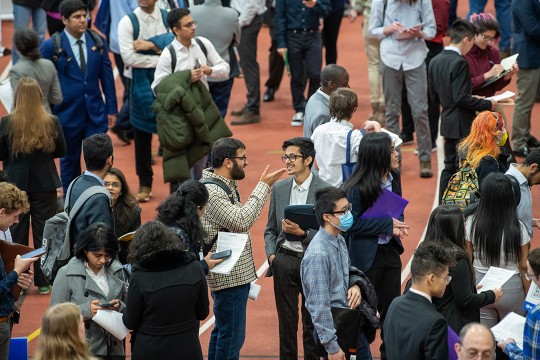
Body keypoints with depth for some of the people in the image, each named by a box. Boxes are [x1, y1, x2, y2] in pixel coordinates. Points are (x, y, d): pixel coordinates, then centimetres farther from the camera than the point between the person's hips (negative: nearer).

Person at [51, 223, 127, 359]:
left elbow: (127, 306, 11)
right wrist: (85, 310, -23)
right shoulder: (66, 274, -8)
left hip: (114, 349, 3)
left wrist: (120, 307, -12)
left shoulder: (116, 270, 2)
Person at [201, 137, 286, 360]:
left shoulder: (225, 185, 12)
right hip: (229, 277, -11)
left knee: (222, 331, 18)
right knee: (232, 336, -6)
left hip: (235, 273, 11)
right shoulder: (211, 191, -20)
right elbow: (241, 222, -27)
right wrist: (263, 186, -24)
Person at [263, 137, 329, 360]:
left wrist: (302, 233, -21)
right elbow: (270, 229, 15)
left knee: (312, 323, 4)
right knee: (286, 321, 8)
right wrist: (271, 254, 0)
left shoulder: (325, 190, -6)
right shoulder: (279, 188, 8)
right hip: (284, 260, 4)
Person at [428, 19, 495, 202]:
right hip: (462, 125, -8)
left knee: (450, 166, 16)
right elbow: (461, 98, -24)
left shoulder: (435, 61, 6)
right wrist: (488, 104, -13)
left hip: (447, 123, 8)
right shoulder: (459, 63, -19)